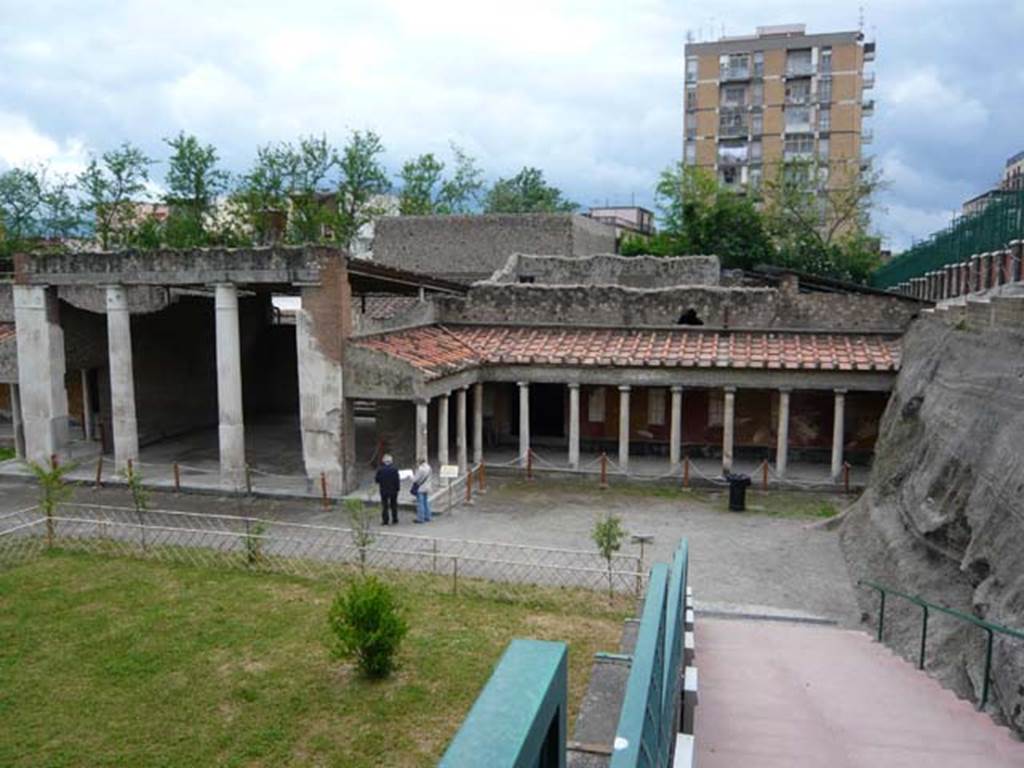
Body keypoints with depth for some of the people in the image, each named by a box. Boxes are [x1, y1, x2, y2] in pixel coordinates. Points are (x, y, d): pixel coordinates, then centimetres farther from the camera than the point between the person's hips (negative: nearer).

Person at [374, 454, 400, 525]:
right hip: (393, 490, 0)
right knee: (394, 505, 12)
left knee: (384, 506, 9)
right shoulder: (394, 469, -12)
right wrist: (398, 487, 2)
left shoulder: (380, 469, -10)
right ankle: (394, 520, 16)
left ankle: (385, 521, 8)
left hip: (383, 490, 0)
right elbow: (397, 480, -11)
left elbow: (377, 480, -5)